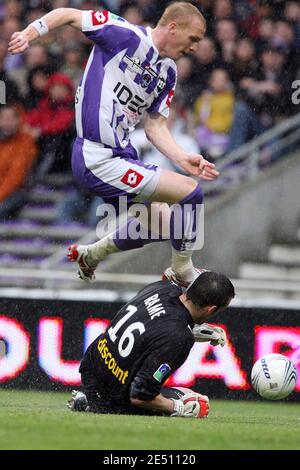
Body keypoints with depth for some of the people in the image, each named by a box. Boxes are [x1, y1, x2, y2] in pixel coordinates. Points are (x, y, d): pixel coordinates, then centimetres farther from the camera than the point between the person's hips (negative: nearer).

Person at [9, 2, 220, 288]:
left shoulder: (168, 74, 11)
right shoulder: (126, 36, -13)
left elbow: (155, 127, 12)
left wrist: (183, 159, -3)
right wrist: (29, 33, -23)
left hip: (122, 155, 10)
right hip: (99, 160, -10)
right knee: (190, 192, -14)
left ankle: (90, 256, 43)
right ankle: (182, 273, 6)